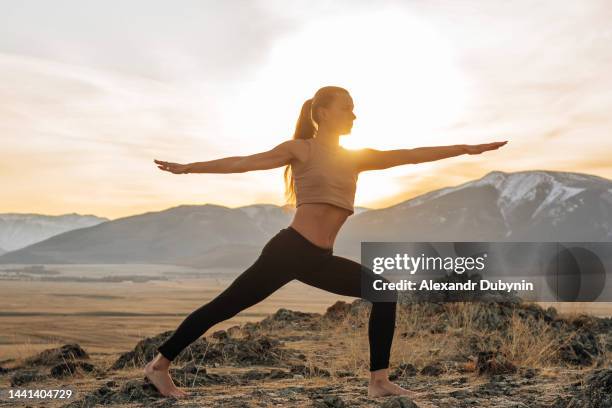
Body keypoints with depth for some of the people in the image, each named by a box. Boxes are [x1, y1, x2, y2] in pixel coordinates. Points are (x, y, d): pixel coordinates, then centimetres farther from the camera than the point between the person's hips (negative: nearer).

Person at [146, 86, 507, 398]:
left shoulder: (355, 158, 16)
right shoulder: (301, 149, 1)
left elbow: (409, 156, 14)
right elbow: (244, 162, -1)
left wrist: (465, 148, 12)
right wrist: (188, 167, -4)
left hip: (320, 259, 7)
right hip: (289, 249, -7)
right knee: (226, 305, -3)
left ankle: (380, 381, 3)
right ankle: (160, 364, 12)